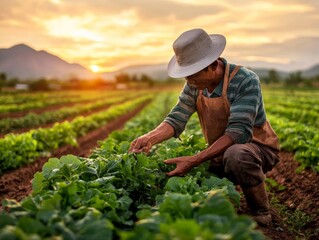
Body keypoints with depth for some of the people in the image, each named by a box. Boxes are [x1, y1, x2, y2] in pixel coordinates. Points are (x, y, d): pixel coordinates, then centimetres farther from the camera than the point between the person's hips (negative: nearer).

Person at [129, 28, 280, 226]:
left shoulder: (246, 81, -26)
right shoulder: (194, 86, -6)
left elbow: (239, 131, -35)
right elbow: (176, 119, -12)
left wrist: (194, 161, -42)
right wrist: (151, 138, -33)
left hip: (257, 147, -5)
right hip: (220, 152, 6)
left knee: (236, 155, -39)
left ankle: (261, 213, -11)